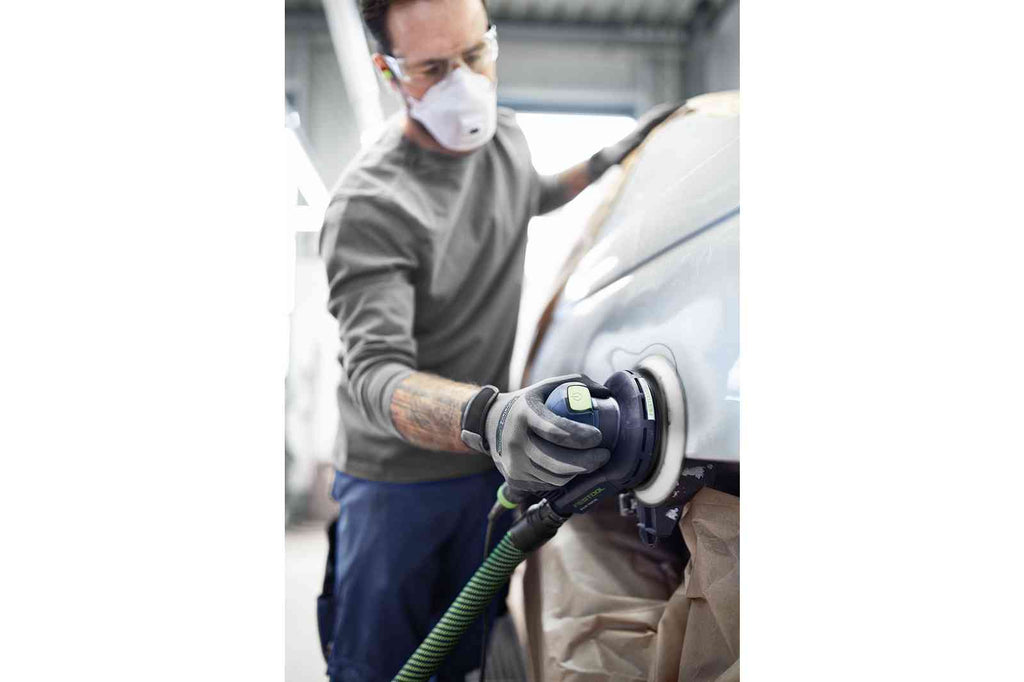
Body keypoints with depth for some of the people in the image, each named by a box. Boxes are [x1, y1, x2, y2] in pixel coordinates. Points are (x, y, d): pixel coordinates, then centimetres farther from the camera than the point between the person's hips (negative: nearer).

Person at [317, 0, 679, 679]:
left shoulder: (505, 134, -1)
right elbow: (375, 373, -34)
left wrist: (611, 159, 17)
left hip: (495, 457, 6)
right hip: (397, 475, -6)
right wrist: (487, 417, -52)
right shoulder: (369, 204, -26)